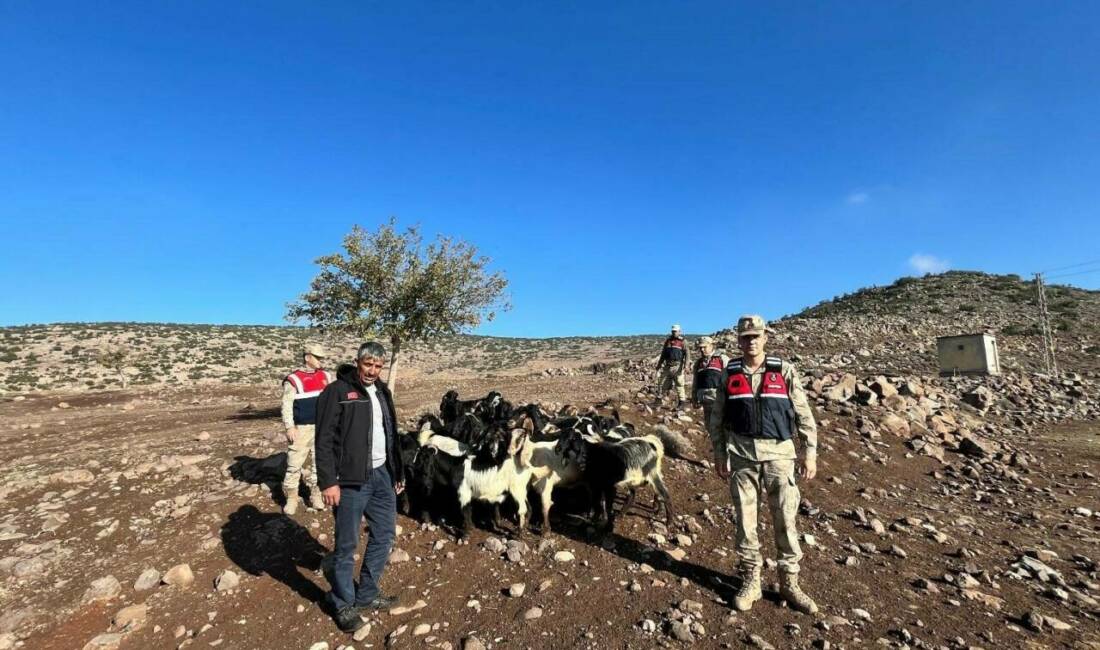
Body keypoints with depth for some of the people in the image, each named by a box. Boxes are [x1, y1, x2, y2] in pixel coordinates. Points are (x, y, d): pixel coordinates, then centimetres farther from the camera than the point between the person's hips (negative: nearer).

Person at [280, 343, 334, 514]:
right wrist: (289, 427, -15)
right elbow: (286, 405, -10)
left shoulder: (326, 376, 8)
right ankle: (291, 499, 14)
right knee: (294, 465, 1)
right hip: (301, 429, -4)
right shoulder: (293, 379, -8)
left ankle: (315, 495, 24)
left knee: (319, 463, 12)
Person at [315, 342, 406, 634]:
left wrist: (398, 472, 18)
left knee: (384, 535, 15)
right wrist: (328, 481, -19)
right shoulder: (337, 391, -10)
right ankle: (343, 604, 25)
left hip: (381, 475, 7)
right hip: (351, 480, -7)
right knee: (347, 545, 5)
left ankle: (366, 595, 33)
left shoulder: (382, 391, 12)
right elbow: (324, 440, -14)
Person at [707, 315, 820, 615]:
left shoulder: (784, 371, -1)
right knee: (745, 519, 8)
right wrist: (719, 454, 4)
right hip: (741, 454, 1)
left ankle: (789, 583, 24)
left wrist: (810, 453, -3)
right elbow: (717, 417, 6)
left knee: (785, 519, 6)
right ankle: (750, 580, 24)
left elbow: (804, 414, 1)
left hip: (778, 454, -1)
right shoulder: (728, 374, 2)